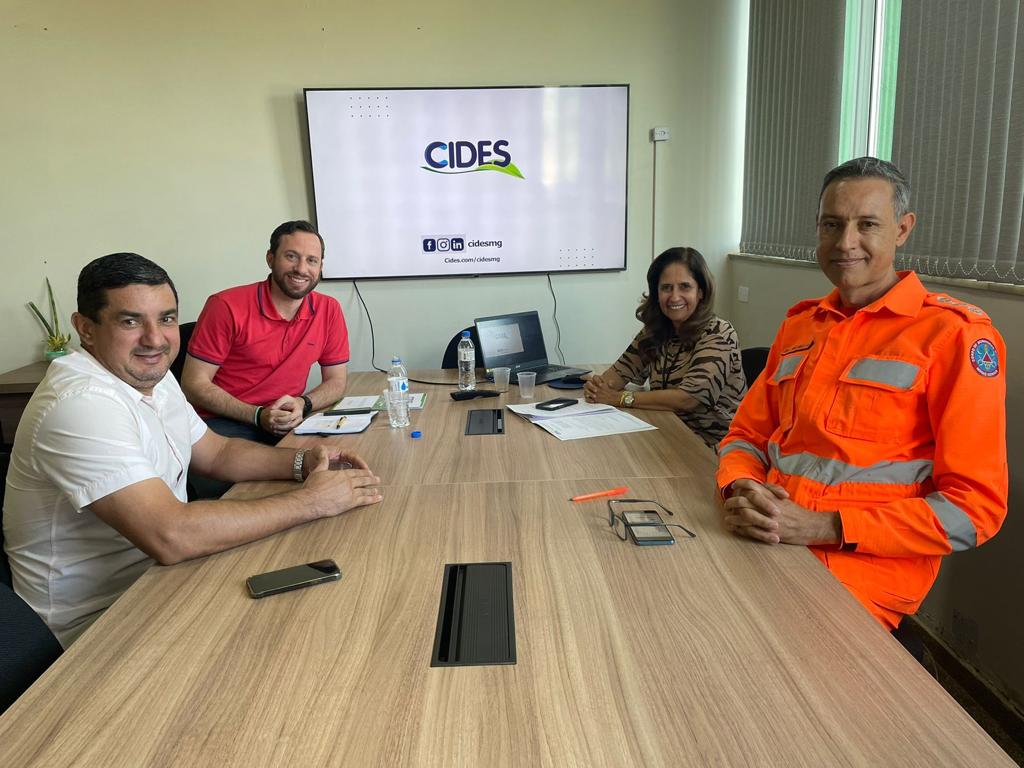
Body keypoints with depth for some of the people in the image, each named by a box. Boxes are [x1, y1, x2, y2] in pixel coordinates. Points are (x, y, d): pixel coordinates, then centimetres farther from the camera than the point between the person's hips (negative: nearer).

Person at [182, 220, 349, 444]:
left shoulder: (329, 310, 1)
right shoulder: (227, 306, -10)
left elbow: (336, 381, 8)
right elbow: (194, 384, -8)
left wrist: (303, 404, -14)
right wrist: (258, 415, -19)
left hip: (287, 423, 5)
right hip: (223, 422, -5)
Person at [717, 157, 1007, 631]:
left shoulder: (954, 334, -5)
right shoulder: (798, 324, 14)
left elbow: (974, 507, -9)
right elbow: (747, 435, 16)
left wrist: (821, 527, -17)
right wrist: (742, 490, -7)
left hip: (860, 573, -5)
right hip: (760, 544, 6)